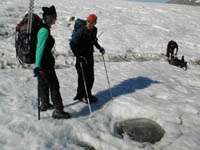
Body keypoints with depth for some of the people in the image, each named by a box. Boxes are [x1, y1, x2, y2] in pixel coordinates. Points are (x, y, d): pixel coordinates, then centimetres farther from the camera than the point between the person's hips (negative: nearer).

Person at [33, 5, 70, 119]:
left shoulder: (44, 29, 10)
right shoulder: (45, 30, -20)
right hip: (45, 64, -10)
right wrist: (37, 66, -26)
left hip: (45, 62, 10)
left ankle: (45, 104, 37)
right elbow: (40, 49, -24)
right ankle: (58, 111, 4)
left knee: (44, 84, 20)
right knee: (54, 85, -3)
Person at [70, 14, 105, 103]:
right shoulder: (81, 31, -19)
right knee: (83, 77, -2)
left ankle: (88, 94, 27)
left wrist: (99, 48, 12)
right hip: (81, 57, -6)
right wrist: (79, 56, -20)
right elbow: (72, 44, -16)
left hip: (90, 56, 7)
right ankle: (82, 96, 15)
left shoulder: (94, 30, 2)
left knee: (91, 77, 11)